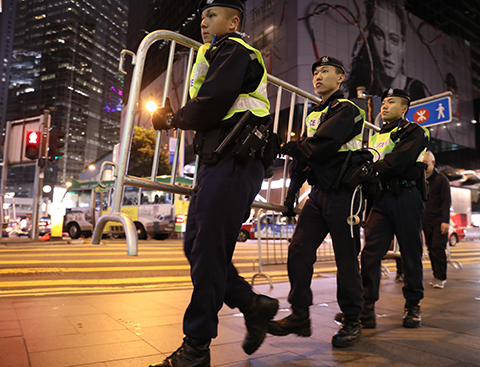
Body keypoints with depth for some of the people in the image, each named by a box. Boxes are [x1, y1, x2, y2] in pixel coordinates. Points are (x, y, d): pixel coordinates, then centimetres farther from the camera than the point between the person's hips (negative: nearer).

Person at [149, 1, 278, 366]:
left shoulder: (233, 50, 0)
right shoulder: (217, 56, 31)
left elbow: (209, 107, -16)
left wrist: (172, 119, 3)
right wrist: (175, 117, 8)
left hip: (234, 163, -10)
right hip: (217, 162, 10)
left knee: (207, 251, -9)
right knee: (196, 246, 8)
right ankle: (254, 305, 18)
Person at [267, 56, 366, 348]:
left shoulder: (348, 110, -4)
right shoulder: (314, 115, 20)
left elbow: (321, 146, -19)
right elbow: (303, 156, 19)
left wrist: (290, 146, -4)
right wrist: (292, 193, 15)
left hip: (343, 194, -7)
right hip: (319, 193, 7)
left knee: (347, 258, 0)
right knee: (299, 250, -1)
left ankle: (353, 321, 16)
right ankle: (300, 316, 8)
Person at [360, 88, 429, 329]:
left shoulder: (413, 132, 3)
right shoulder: (376, 137, 24)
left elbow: (397, 162, -14)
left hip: (406, 196, -4)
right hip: (381, 199, 5)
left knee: (411, 253, 4)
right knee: (371, 251, -7)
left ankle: (413, 306, 18)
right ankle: (366, 306, -5)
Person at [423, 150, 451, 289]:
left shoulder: (441, 179, -2)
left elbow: (446, 201, -8)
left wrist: (446, 221, -16)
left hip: (439, 221, -5)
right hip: (426, 222, 5)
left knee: (438, 249, -10)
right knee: (431, 250, 6)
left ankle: (440, 278, -4)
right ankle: (438, 276, 14)